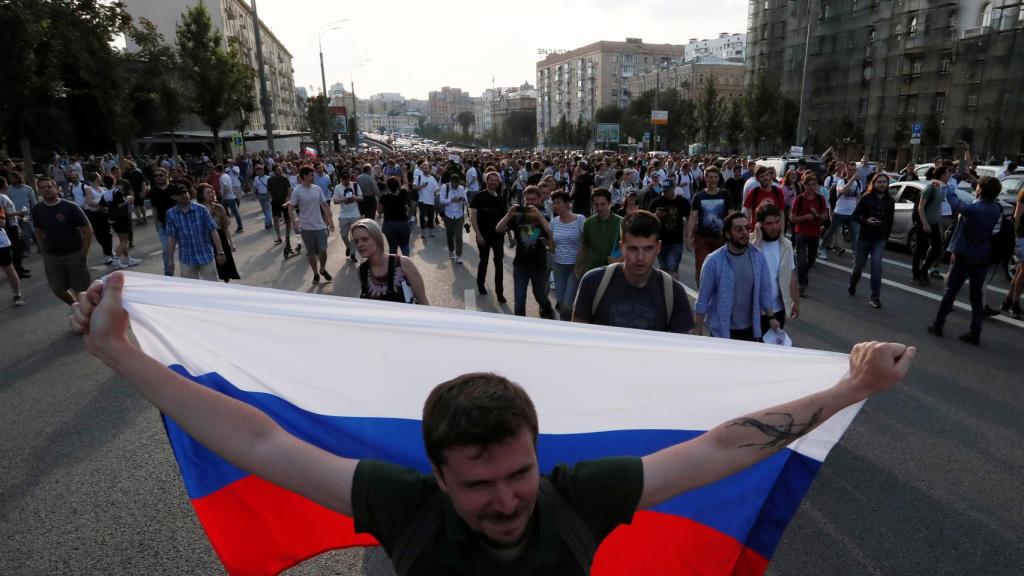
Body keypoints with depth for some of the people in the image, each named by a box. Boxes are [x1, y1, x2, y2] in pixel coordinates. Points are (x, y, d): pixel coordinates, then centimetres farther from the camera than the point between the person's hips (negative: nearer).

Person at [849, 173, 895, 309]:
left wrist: (886, 238, 9)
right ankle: (853, 283, 42)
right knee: (859, 265, 11)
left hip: (880, 239, 1)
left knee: (876, 266, -13)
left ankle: (875, 297, -8)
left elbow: (890, 221, 10)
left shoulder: (890, 201, 3)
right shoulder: (866, 198, -6)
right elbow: (855, 216, -4)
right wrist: (866, 221, -23)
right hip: (864, 237, -1)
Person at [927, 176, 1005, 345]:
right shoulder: (997, 209, -1)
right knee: (977, 294, 9)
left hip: (964, 255, -5)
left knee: (950, 291, 6)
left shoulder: (971, 209, -19)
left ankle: (938, 325, 11)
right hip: (983, 258, 5)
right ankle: (975, 333, 8)